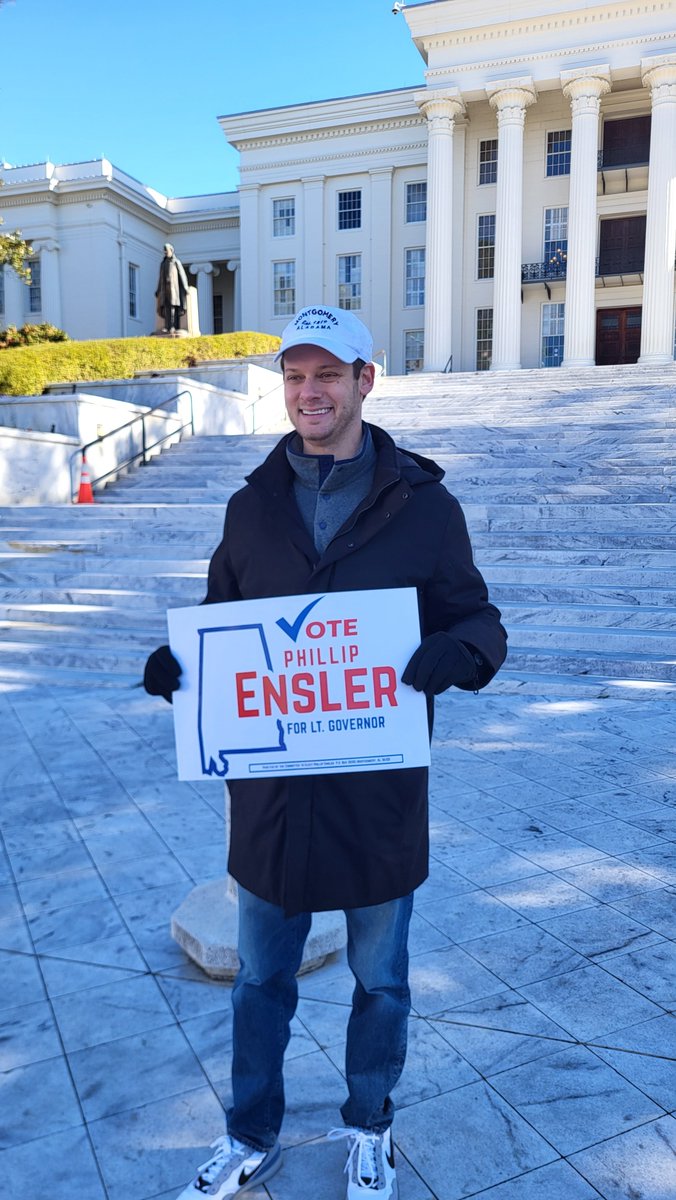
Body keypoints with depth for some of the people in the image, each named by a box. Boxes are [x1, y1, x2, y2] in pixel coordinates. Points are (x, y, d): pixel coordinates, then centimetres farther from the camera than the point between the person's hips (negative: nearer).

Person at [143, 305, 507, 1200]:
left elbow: (481, 625, -2)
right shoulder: (252, 505, 2)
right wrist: (177, 665, -11)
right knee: (259, 983, 20)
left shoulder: (422, 505, -6)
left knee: (380, 982, 20)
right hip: (270, 793, 2)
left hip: (380, 794, -2)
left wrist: (453, 652, -26)